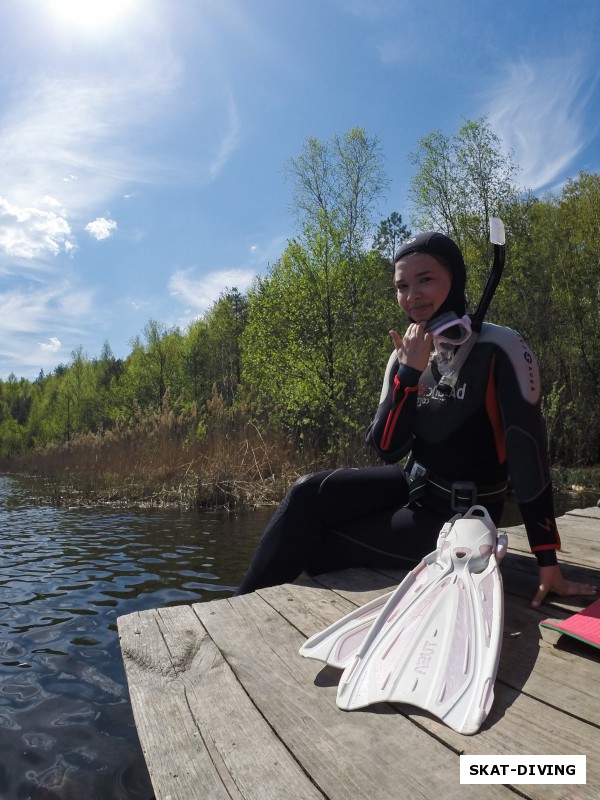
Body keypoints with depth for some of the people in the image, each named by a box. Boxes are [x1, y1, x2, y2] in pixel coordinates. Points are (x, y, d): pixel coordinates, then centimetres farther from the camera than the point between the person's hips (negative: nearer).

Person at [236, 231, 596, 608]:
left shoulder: (499, 348, -18)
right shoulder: (409, 356, 0)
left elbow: (529, 452, -21)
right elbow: (386, 448, -8)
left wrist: (549, 564, -20)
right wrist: (409, 371, -19)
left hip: (460, 517, -5)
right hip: (414, 486, 5)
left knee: (316, 545, -12)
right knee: (308, 493, -16)